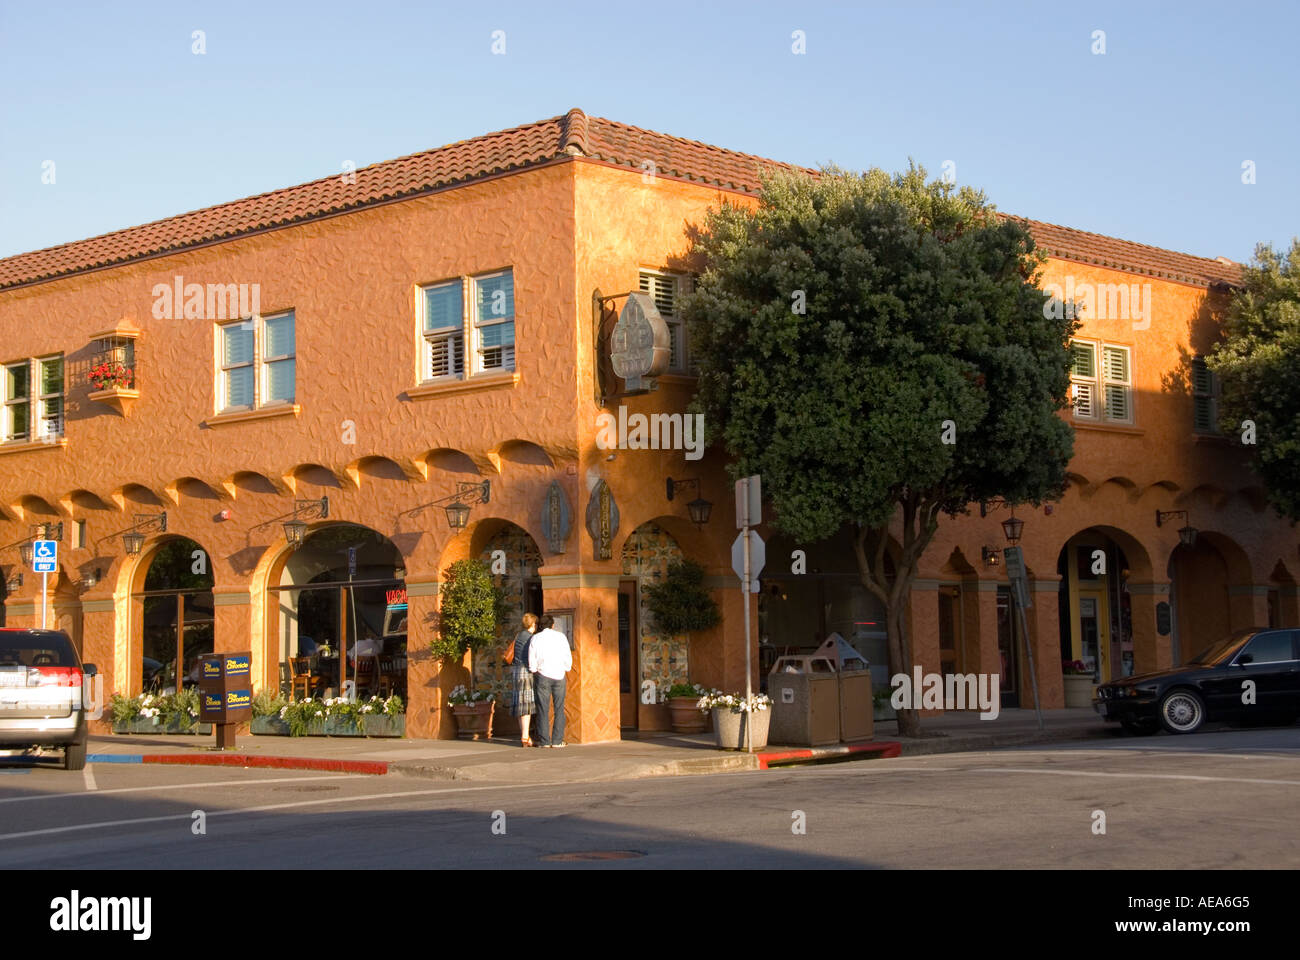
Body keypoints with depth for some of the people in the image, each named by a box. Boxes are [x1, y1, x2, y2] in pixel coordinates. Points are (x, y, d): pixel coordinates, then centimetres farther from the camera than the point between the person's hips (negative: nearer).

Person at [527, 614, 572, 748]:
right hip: (559, 676, 1)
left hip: (542, 675, 0)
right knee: (559, 709, 4)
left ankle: (544, 740, -2)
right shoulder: (561, 636, 3)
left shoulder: (536, 638, 2)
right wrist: (566, 669, 15)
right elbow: (568, 657, 0)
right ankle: (557, 740, 0)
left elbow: (532, 660, -2)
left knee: (543, 709, 1)